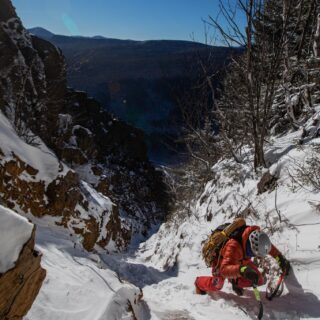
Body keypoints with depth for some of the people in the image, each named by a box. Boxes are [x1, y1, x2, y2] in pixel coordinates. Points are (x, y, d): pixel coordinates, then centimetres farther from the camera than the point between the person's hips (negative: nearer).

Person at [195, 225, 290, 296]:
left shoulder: (255, 237, -31)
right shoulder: (233, 246, -49)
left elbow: (267, 246, -7)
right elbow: (224, 269, -55)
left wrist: (280, 258, -18)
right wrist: (242, 269, -72)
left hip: (240, 261, 5)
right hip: (222, 261, -5)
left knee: (258, 280, -4)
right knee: (217, 286, 5)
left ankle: (236, 282, 23)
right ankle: (199, 283, 37)